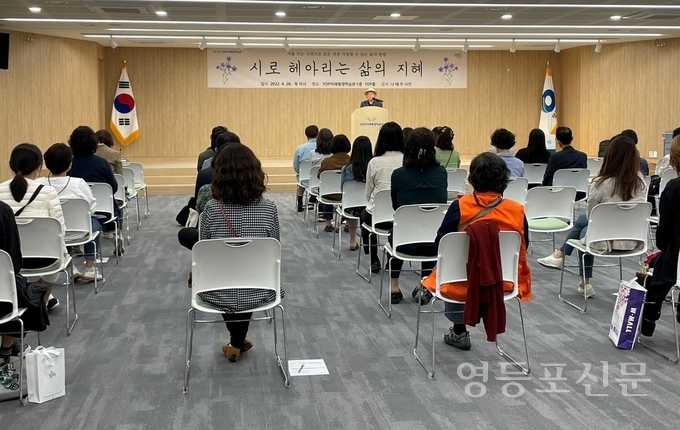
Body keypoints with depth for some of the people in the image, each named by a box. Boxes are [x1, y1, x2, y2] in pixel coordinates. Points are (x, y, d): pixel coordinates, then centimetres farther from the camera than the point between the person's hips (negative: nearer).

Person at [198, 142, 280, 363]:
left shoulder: (211, 208, -16)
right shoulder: (268, 208, -14)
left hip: (219, 295, 0)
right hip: (257, 293, 1)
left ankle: (237, 342, 48)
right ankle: (237, 342, 50)